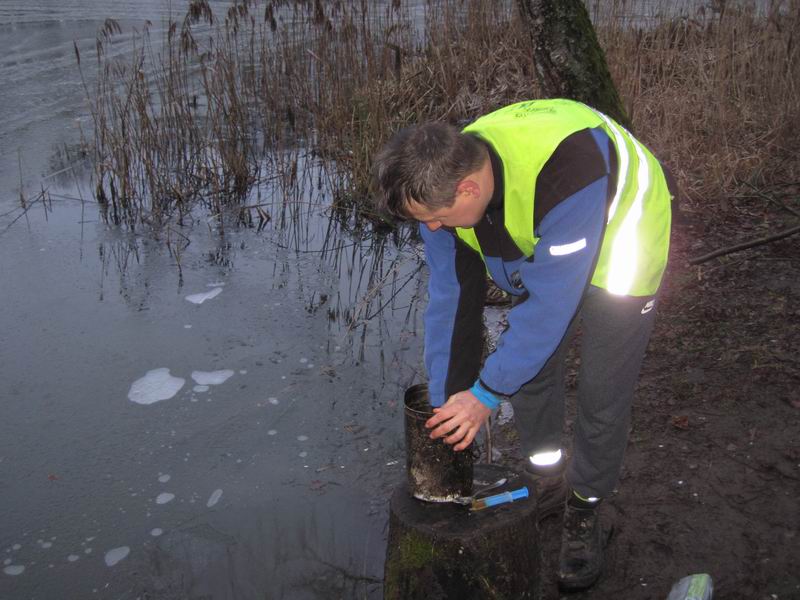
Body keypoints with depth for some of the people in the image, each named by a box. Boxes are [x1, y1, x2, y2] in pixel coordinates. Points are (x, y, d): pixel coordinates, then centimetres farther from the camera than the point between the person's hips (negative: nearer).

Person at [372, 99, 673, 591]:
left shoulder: (565, 173, -44)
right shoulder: (444, 181, -23)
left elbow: (550, 301, -37)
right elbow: (450, 297, -15)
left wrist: (486, 394, -30)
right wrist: (445, 404, -12)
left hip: (618, 247, -5)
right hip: (539, 246, 6)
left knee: (603, 393, -5)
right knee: (529, 368, 6)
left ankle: (584, 513, 16)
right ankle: (548, 484, 29)